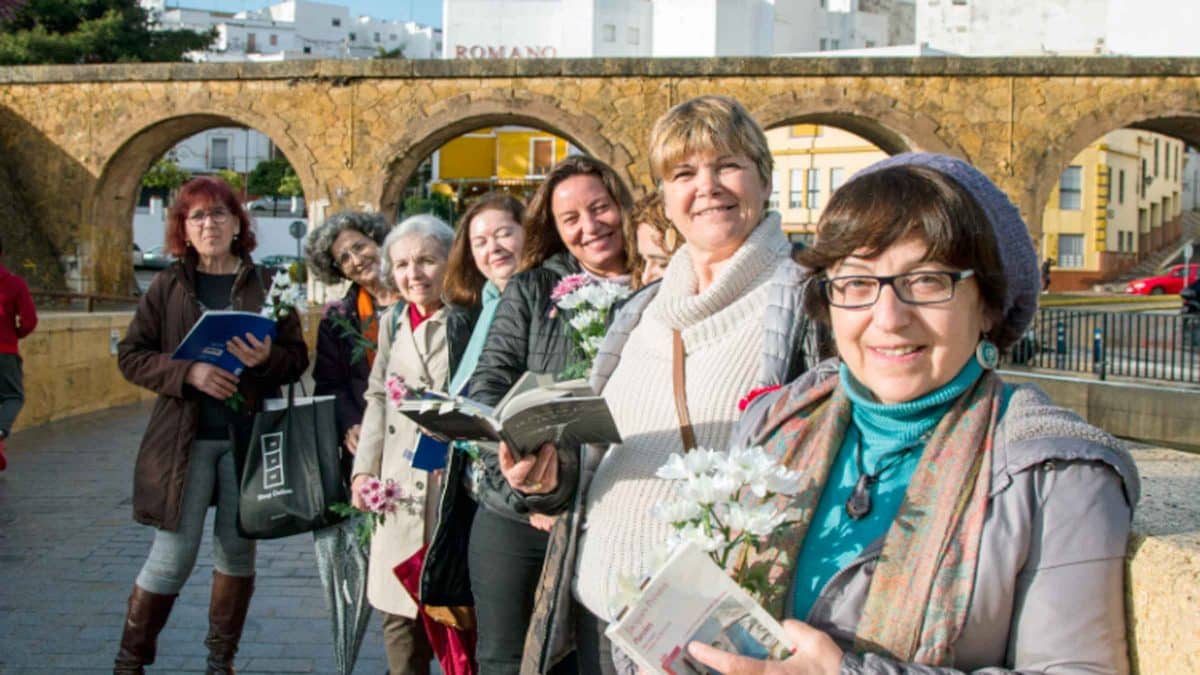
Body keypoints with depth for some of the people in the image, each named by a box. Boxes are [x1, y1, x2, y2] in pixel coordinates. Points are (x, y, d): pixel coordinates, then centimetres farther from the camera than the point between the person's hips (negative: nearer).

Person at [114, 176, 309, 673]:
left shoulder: (265, 285, 5)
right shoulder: (168, 285, 4)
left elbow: (298, 357, 6)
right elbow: (130, 355, 2)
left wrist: (266, 358, -16)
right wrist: (188, 373, -14)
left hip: (249, 435, 2)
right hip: (184, 436, -1)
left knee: (237, 549, 9)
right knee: (174, 555, -2)